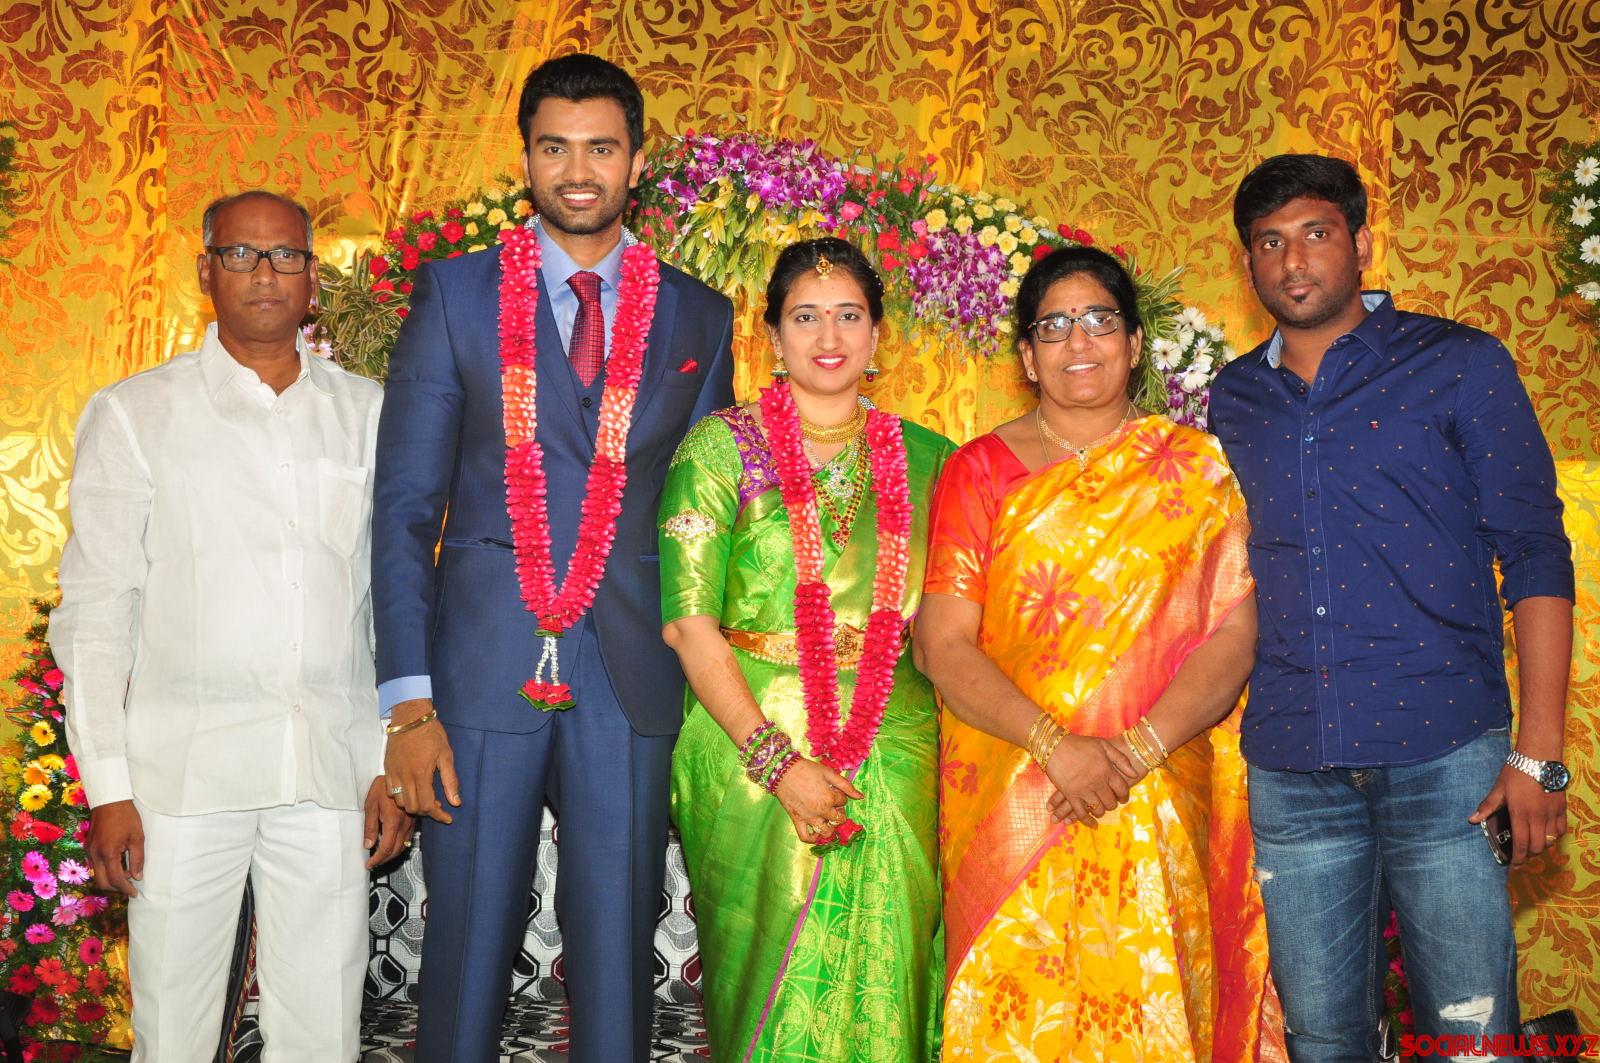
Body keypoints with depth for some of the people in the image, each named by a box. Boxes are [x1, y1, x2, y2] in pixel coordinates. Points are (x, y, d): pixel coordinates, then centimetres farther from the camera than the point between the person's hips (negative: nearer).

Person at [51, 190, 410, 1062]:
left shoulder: (368, 414, 11)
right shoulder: (134, 414, 5)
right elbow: (94, 607, 2)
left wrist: (393, 760, 7)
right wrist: (105, 785, -5)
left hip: (329, 771, 2)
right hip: (181, 769, -1)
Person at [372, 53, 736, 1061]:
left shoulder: (701, 318, 9)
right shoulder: (456, 294, 5)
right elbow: (404, 508, 1)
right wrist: (409, 701, -7)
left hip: (634, 677, 1)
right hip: (485, 670, -1)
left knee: (618, 960, 6)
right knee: (468, 950, 5)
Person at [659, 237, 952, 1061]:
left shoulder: (924, 458, 8)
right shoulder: (722, 446, -1)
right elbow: (688, 623, -8)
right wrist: (779, 760, -14)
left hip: (892, 751, 3)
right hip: (752, 743, -2)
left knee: (881, 970, 5)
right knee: (774, 976, 5)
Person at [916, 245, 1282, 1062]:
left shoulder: (1194, 468, 8)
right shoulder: (981, 472, 6)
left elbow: (1233, 635, -1)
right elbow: (944, 645, -3)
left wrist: (1135, 749, -14)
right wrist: (1056, 745, -16)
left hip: (1157, 808, 1)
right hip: (1009, 808, 0)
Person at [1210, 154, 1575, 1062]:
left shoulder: (1461, 365, 2)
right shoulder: (1232, 400, 12)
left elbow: (1535, 556, -2)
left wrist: (1539, 750, -9)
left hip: (1445, 757, -3)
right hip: (1291, 772, 3)